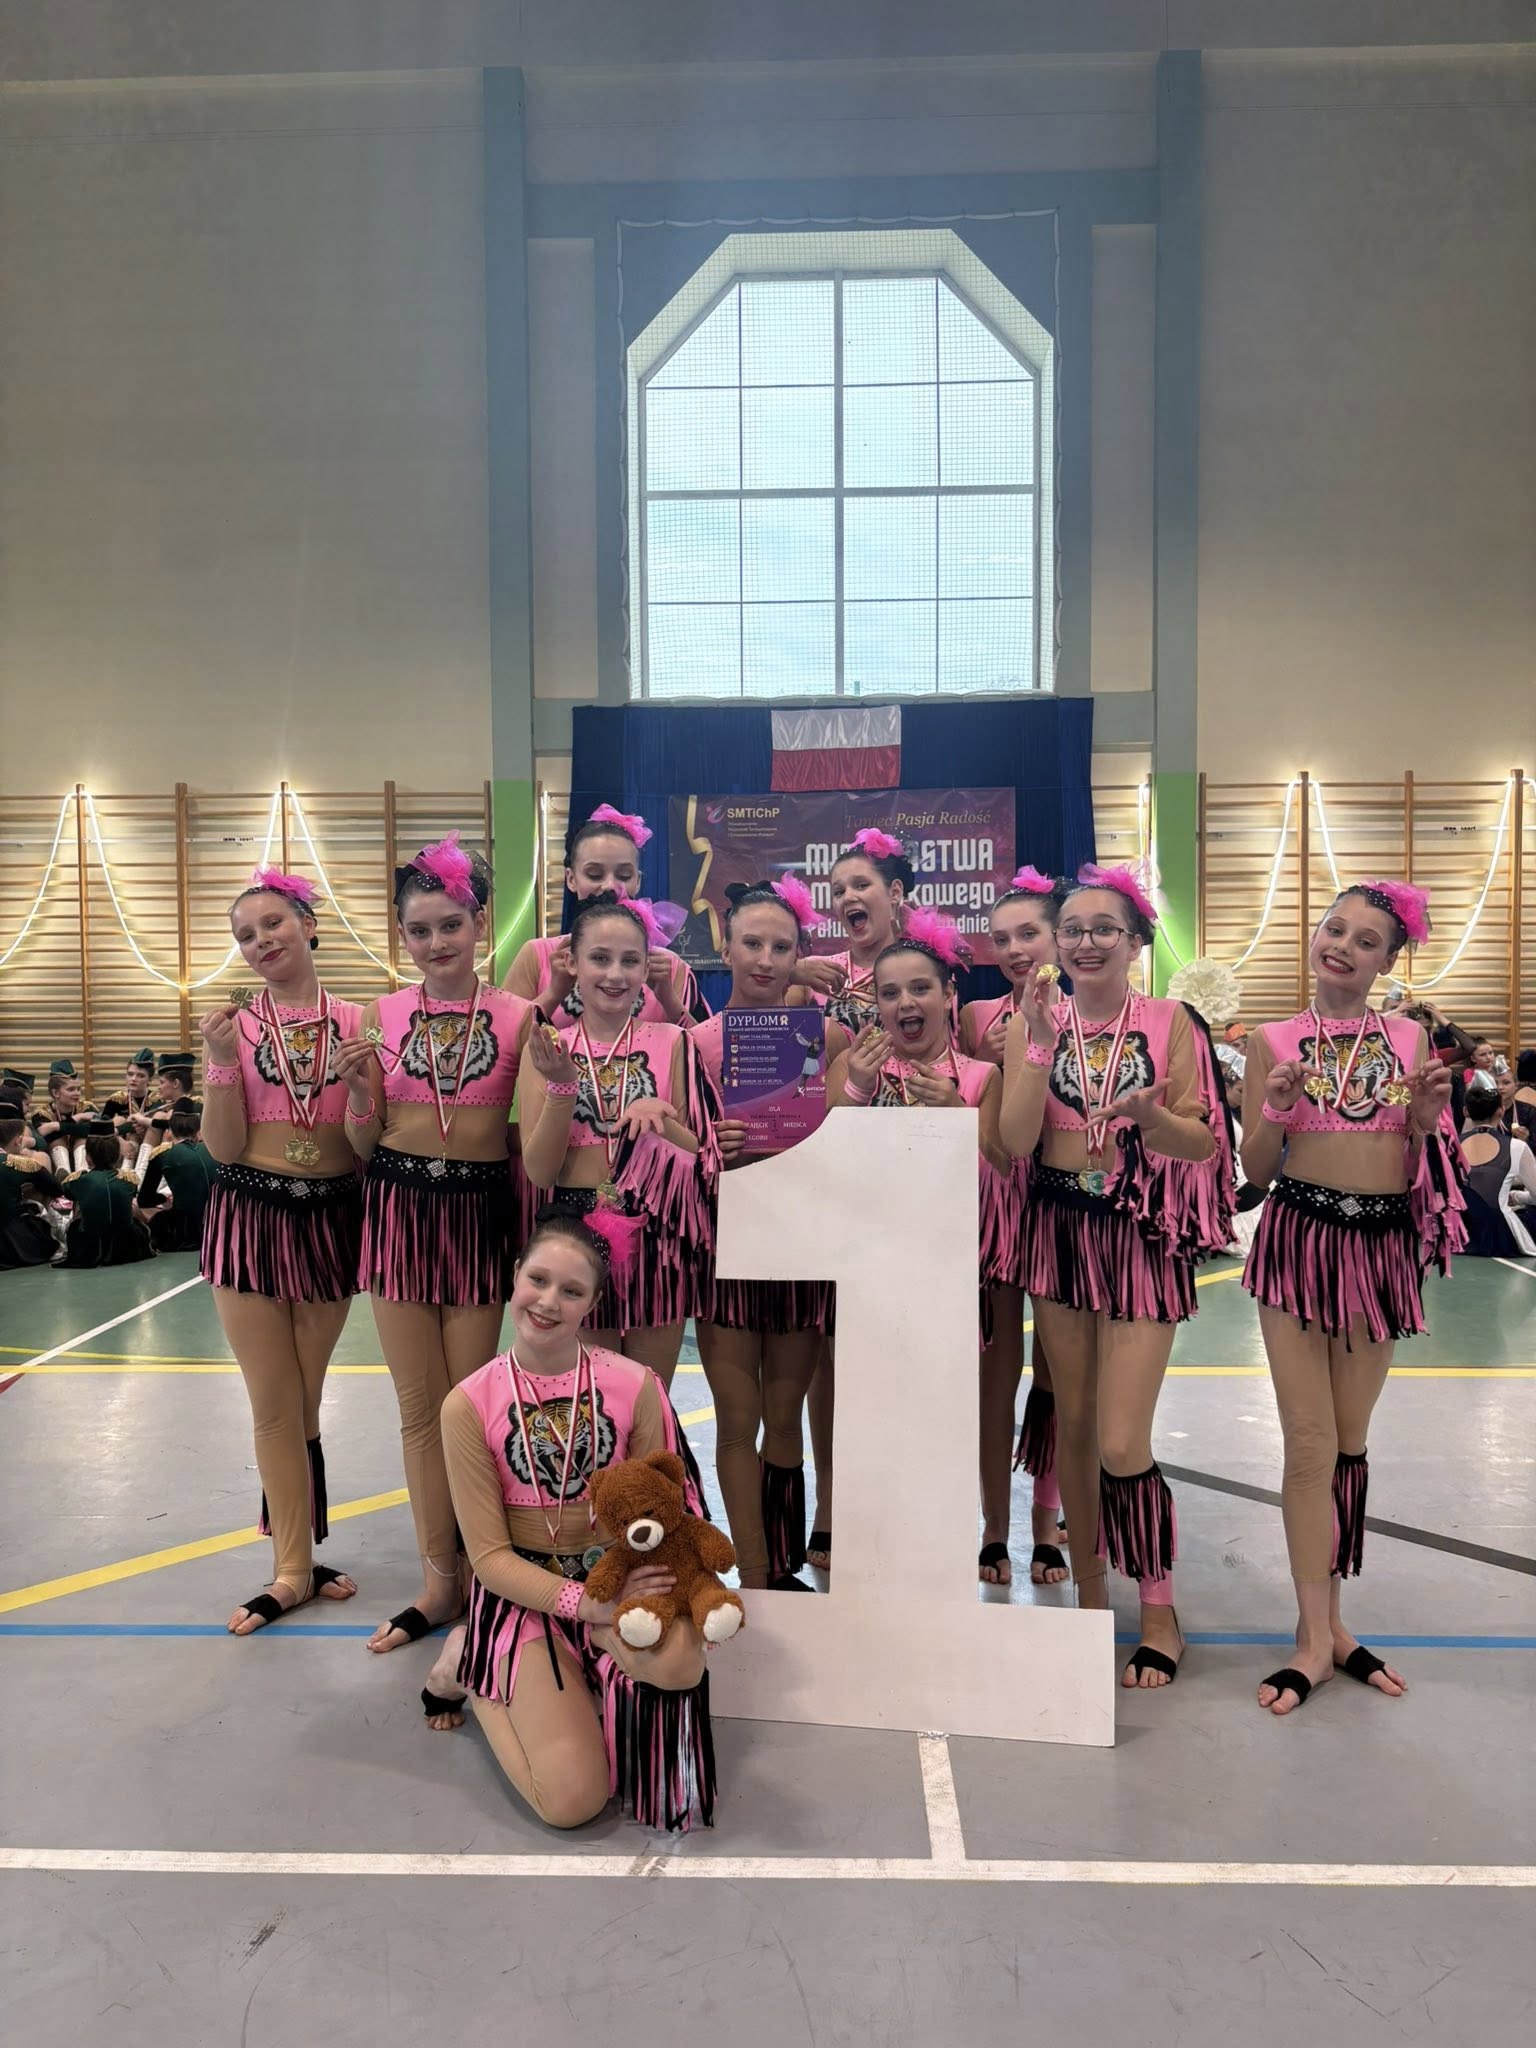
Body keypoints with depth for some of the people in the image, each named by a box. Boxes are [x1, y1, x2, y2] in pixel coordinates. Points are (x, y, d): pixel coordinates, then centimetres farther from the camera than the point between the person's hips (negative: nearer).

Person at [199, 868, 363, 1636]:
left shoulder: (355, 1022, 1)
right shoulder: (233, 1022, -1)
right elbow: (224, 1147, -5)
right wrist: (222, 1061, -17)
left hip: (329, 1217, 1)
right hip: (249, 1217, -1)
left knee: (300, 1403, 12)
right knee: (277, 1407, 4)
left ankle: (293, 1557, 26)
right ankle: (297, 1567, 15)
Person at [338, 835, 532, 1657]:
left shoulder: (518, 1017, -4)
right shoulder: (382, 1016, 2)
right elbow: (364, 1142, 6)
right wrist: (356, 1086, -10)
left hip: (479, 1212, -2)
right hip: (399, 1211, 3)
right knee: (419, 1405, 10)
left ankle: (470, 1569, 23)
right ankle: (439, 1581, 23)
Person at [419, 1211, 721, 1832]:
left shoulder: (636, 1385, -8)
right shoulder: (469, 1405, -9)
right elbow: (490, 1555, -7)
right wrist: (585, 1604, -22)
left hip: (622, 1578, 1)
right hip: (525, 1591, -1)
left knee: (679, 1664, -34)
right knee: (571, 1798, -16)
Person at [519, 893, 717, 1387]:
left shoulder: (671, 1044, 1)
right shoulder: (548, 1048, 1)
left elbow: (700, 1156, 3)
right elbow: (539, 1171, -4)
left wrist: (659, 1118, -17)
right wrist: (562, 1084, -17)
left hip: (655, 1241, 0)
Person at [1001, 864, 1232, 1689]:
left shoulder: (1168, 1022, -4)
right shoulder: (1034, 1021, 2)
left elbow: (1200, 1144, -6)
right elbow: (1017, 1139, -8)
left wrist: (1149, 1116, -25)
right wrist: (1042, 1045, -17)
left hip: (1142, 1235, -3)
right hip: (1059, 1229, 3)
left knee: (1122, 1443, -7)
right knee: (1072, 1422, 11)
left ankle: (1160, 1613, 16)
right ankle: (1090, 1592, 30)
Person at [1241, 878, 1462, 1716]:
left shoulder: (1408, 1038, 5)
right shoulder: (1274, 1040, 0)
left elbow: (1423, 1168, 7)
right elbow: (1255, 1171, 0)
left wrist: (1427, 1119, -12)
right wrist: (1275, 1112, -18)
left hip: (1382, 1246, 2)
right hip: (1298, 1240, -2)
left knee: (1350, 1443, 12)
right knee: (1311, 1445, -1)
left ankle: (1330, 1621, 25)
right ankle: (1317, 1637, 12)